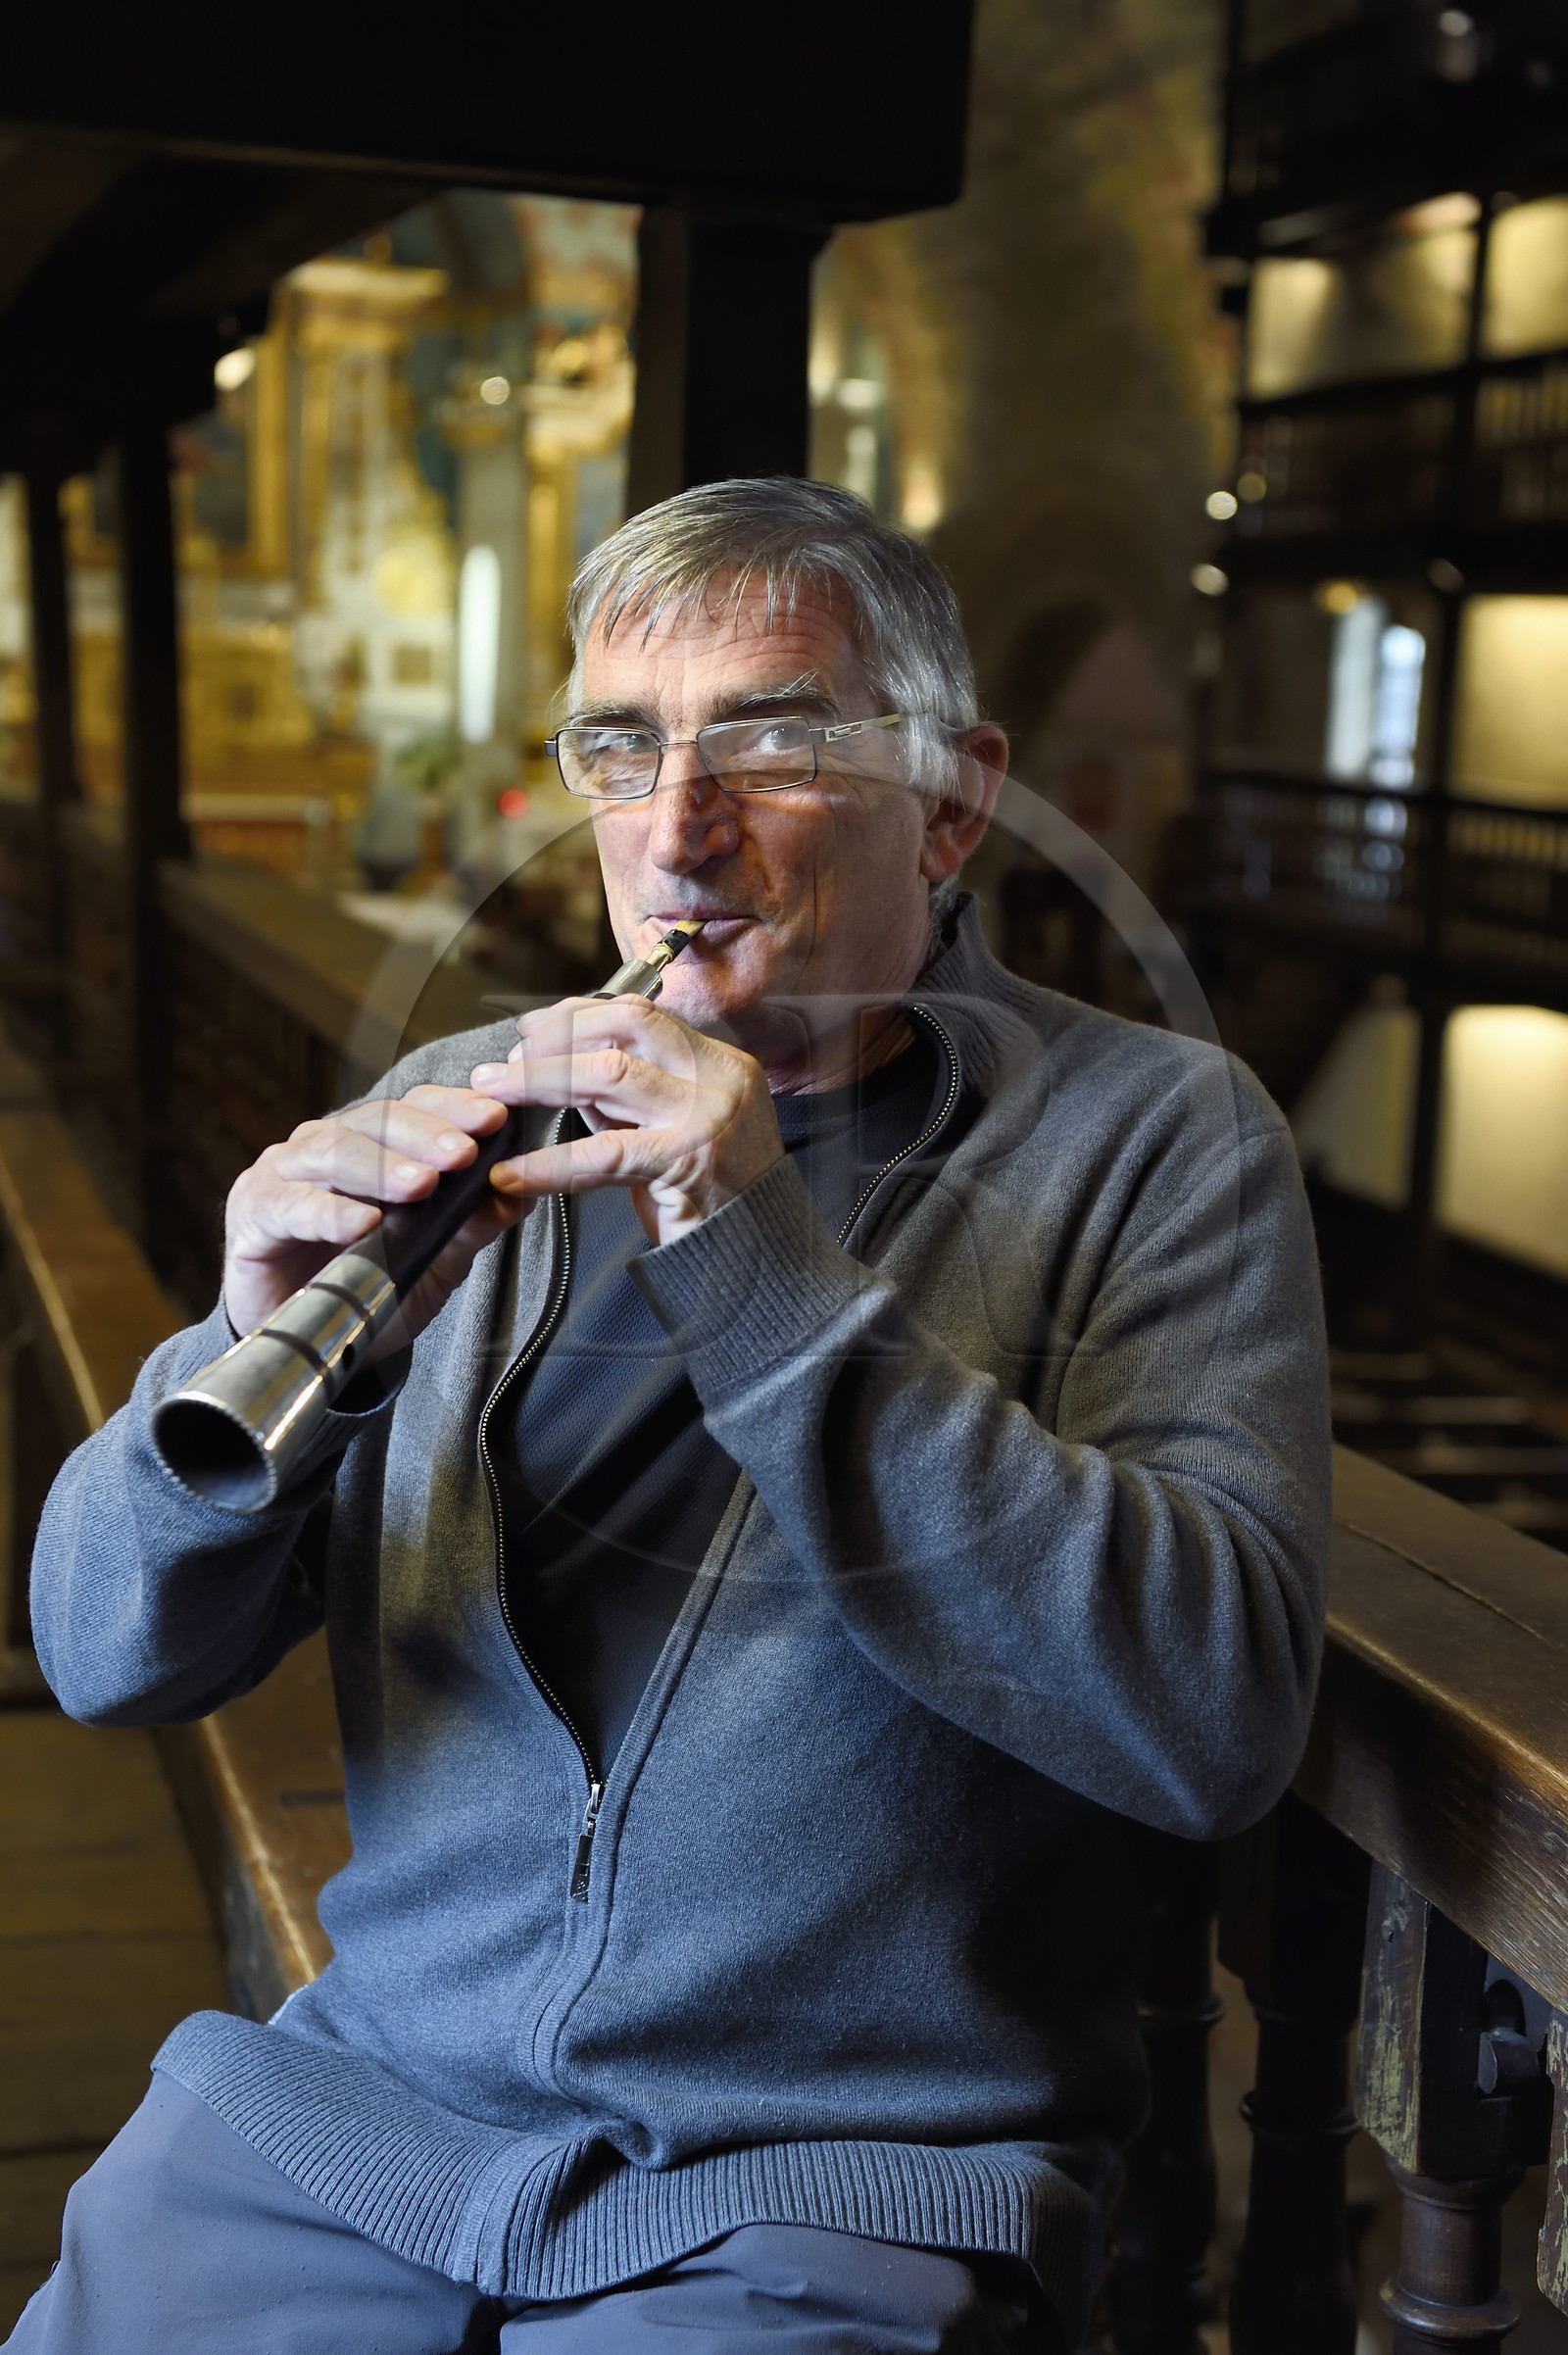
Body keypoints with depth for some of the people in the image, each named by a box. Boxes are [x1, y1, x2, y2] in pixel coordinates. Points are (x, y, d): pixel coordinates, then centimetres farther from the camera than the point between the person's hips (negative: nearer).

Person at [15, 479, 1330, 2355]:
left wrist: (763, 1275, -21)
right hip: (355, 2106, 3)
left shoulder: (1151, 1136, -2)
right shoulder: (463, 1114, 6)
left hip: (852, 2195, -2)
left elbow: (1219, 1720, -17)